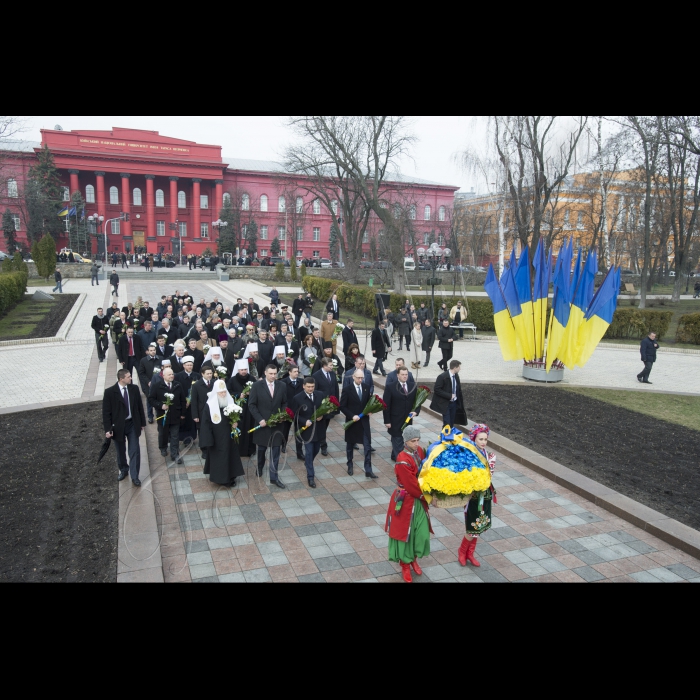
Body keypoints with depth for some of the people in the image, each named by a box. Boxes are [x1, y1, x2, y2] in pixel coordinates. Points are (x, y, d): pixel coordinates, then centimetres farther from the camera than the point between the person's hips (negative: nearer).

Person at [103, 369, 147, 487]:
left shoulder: (134, 389, -4)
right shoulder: (110, 392, -13)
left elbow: (139, 406, 5)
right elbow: (106, 412, -10)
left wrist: (142, 422, 8)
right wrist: (108, 429, -13)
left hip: (132, 424, 2)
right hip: (118, 426, -1)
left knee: (134, 450, 0)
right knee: (120, 451, 17)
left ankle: (134, 476, 10)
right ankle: (123, 470, 41)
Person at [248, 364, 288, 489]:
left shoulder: (282, 386, -1)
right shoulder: (257, 386, -8)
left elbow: (284, 403, 8)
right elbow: (251, 405, -7)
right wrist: (259, 419, -14)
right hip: (262, 423, -1)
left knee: (275, 451, 0)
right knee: (262, 448, 17)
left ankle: (274, 477, 8)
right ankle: (260, 467, 43)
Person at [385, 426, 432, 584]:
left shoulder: (419, 451, -4)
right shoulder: (403, 461, -27)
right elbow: (411, 485, -22)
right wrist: (427, 497, -9)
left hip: (419, 499, 6)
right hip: (405, 501, -6)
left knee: (422, 532, 13)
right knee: (404, 532, 10)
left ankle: (414, 560, 38)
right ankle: (405, 565, 30)